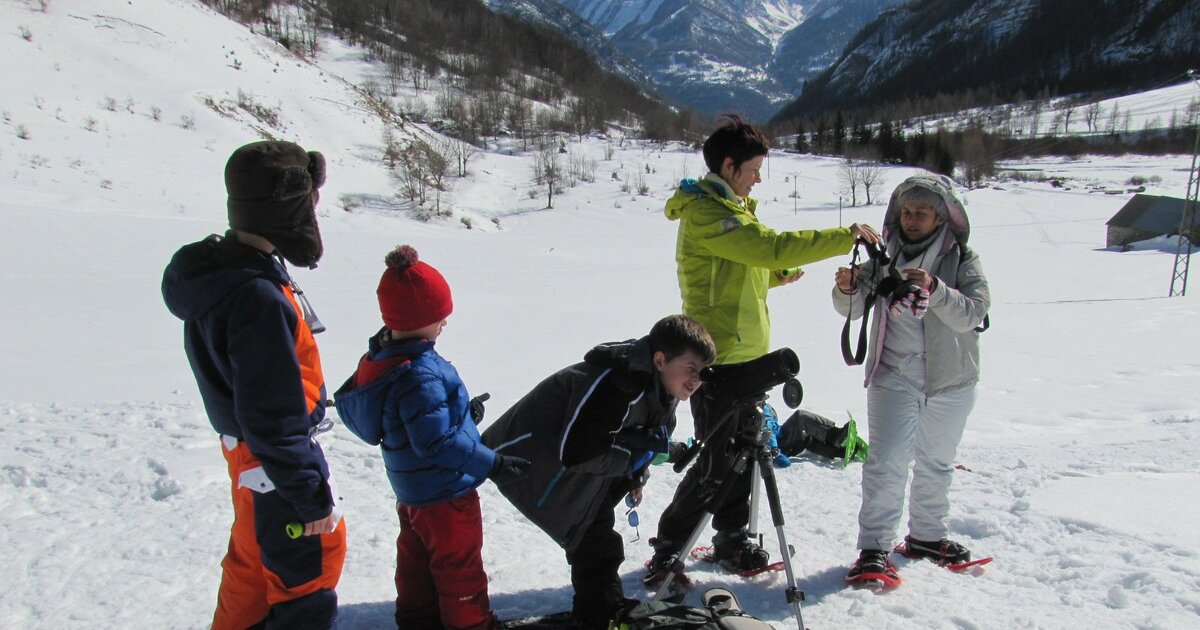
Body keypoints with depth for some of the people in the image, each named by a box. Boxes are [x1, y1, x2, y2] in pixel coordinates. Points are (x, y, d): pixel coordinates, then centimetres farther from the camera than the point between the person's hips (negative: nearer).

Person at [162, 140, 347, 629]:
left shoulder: (220, 263, 0)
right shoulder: (258, 299, -31)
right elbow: (272, 418, -28)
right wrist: (311, 496, -20)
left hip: (246, 450, 9)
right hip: (275, 461, -9)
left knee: (254, 558, 25)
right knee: (310, 565, 7)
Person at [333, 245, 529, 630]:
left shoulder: (382, 356, -1)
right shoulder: (419, 374, -32)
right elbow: (436, 441, -32)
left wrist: (461, 410, 8)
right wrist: (491, 465, -25)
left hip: (412, 487, 10)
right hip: (444, 491, -9)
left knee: (418, 557, 25)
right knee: (458, 563, 9)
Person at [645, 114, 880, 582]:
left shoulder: (730, 209, 16)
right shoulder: (704, 214, -17)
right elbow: (773, 245, -27)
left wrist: (777, 274, 2)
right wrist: (847, 237, -21)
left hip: (745, 355, 10)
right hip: (717, 359, -10)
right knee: (716, 463, -5)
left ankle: (732, 539, 27)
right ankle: (667, 548, 8)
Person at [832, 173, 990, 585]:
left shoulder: (963, 260, -3)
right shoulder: (885, 258, 1)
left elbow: (972, 312, -16)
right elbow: (853, 309, -3)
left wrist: (935, 290, -33)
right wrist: (847, 290, -26)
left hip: (950, 381, 1)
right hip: (893, 376, -1)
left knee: (936, 464, 16)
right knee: (887, 463, -11)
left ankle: (926, 535, 34)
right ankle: (874, 548, -6)